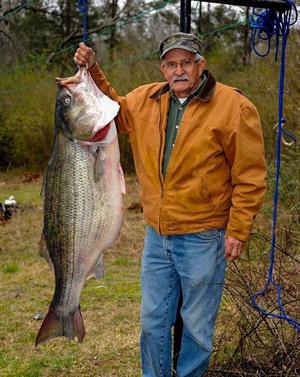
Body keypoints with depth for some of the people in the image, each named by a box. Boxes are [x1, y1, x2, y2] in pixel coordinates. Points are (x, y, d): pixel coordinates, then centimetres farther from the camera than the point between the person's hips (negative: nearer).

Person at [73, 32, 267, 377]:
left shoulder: (233, 106, -12)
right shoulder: (145, 100, 5)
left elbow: (249, 177, -11)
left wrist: (238, 231, -13)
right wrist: (92, 72, 6)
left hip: (202, 238, -5)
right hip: (156, 235, 5)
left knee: (197, 327, 10)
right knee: (153, 321, 15)